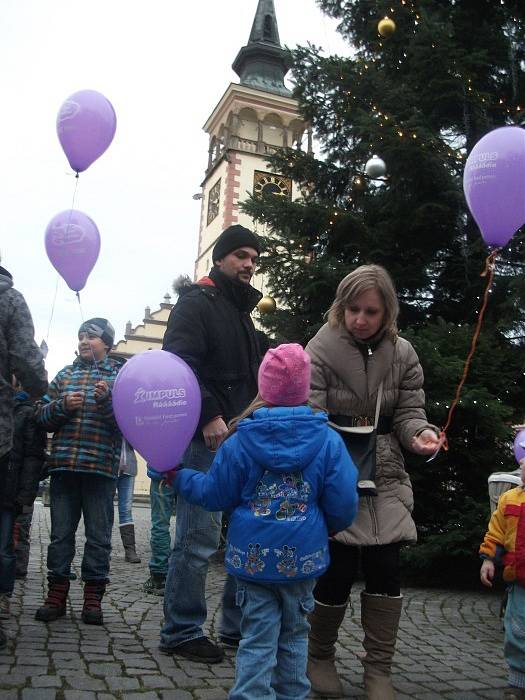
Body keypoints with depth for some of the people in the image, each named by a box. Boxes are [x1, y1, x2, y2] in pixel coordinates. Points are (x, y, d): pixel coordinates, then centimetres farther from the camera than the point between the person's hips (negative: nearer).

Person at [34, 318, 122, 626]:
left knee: (99, 535, 4)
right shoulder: (65, 374, 15)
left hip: (101, 466, -3)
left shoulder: (120, 374, 6)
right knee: (61, 533, 8)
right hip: (64, 465, 3)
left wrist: (106, 400, -20)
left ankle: (93, 597, 13)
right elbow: (43, 416, 13)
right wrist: (62, 405, -6)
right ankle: (57, 595, 19)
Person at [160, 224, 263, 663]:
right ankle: (182, 632, 10)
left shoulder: (242, 311, 24)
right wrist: (209, 416, -23)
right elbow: (179, 363, -17)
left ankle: (238, 627, 22)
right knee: (199, 539, -5)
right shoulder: (197, 302, -2)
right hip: (207, 440, -9)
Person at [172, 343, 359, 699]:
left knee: (257, 638, 9)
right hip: (303, 557, 1)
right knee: (294, 634, 20)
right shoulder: (328, 440, -8)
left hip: (253, 556, 0)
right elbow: (343, 504, -7)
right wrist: (328, 527, 15)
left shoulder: (240, 440, -7)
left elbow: (216, 495, 0)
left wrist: (180, 477, 17)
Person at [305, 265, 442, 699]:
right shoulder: (320, 350, -9)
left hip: (384, 477, 4)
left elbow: (409, 412, 3)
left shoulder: (402, 354, 3)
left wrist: (422, 434, -19)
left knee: (385, 566, -2)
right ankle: (319, 656, 23)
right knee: (339, 570, -4)